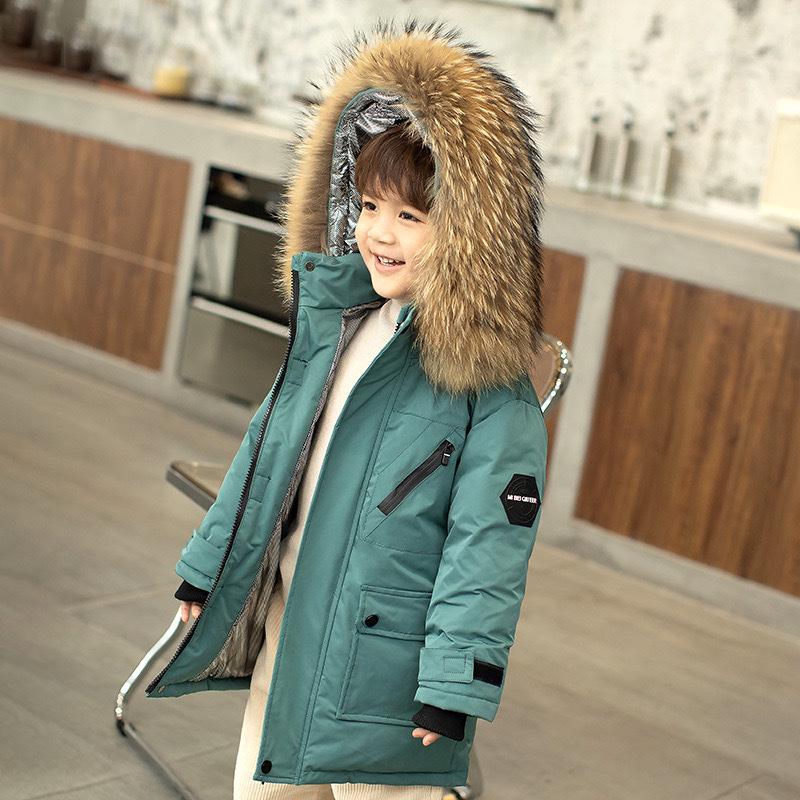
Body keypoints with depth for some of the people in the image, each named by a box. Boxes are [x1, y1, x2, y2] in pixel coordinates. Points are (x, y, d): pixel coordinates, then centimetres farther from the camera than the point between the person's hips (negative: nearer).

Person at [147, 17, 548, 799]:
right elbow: (266, 454, 14)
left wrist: (454, 683, -21)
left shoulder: (487, 384, -18)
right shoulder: (331, 321, 4)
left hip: (383, 662, -7)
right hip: (285, 629, 8)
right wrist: (207, 565, 19)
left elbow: (489, 539, -19)